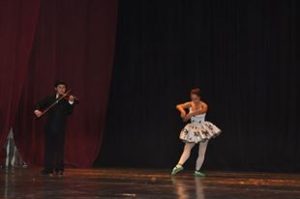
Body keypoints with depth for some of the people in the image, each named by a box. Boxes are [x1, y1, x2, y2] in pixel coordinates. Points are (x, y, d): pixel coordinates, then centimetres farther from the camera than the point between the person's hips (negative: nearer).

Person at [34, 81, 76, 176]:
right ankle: (48, 168, 12)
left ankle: (59, 169, 0)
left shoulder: (67, 100, 1)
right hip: (49, 127, 3)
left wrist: (71, 102, -28)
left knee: (59, 148, -4)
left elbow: (69, 112, -12)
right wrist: (37, 110, -11)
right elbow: (40, 104, 10)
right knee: (49, 147, 7)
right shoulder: (50, 98, 11)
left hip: (60, 128, -3)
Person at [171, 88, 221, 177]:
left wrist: (190, 114, -44)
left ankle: (197, 171, 4)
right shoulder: (190, 104, -3)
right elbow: (178, 106, -15)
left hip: (203, 130, -1)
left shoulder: (203, 105, -11)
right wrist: (183, 111, -37)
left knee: (201, 153, 0)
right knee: (187, 149, -9)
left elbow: (203, 110, -34)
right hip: (192, 130, 1)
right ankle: (179, 165, -22)